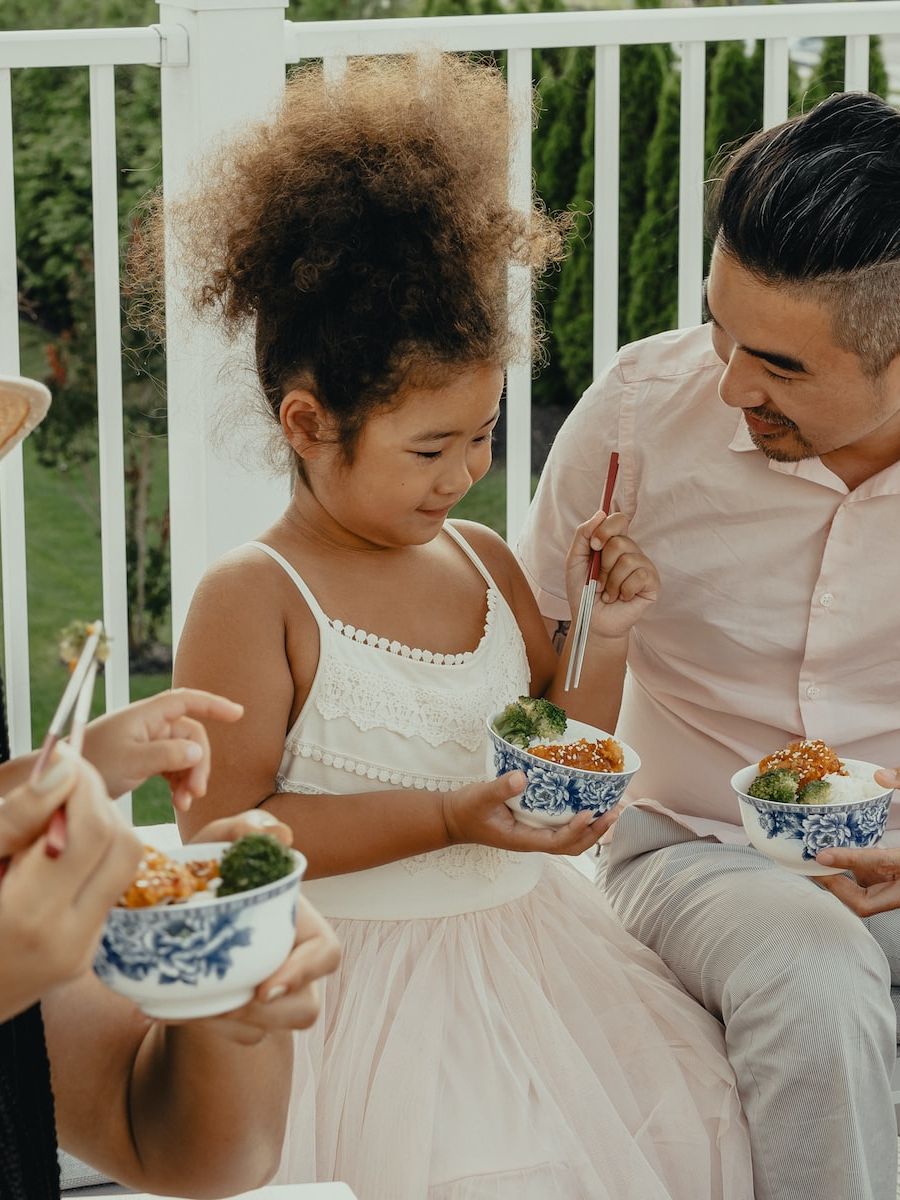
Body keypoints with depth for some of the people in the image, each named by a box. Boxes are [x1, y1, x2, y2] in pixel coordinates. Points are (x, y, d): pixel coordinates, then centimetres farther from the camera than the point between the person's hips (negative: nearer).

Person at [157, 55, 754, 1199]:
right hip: (362, 969, -6)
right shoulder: (252, 600, -11)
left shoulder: (484, 561, 8)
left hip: (528, 943, 6)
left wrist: (602, 636, -1)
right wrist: (447, 819, -20)